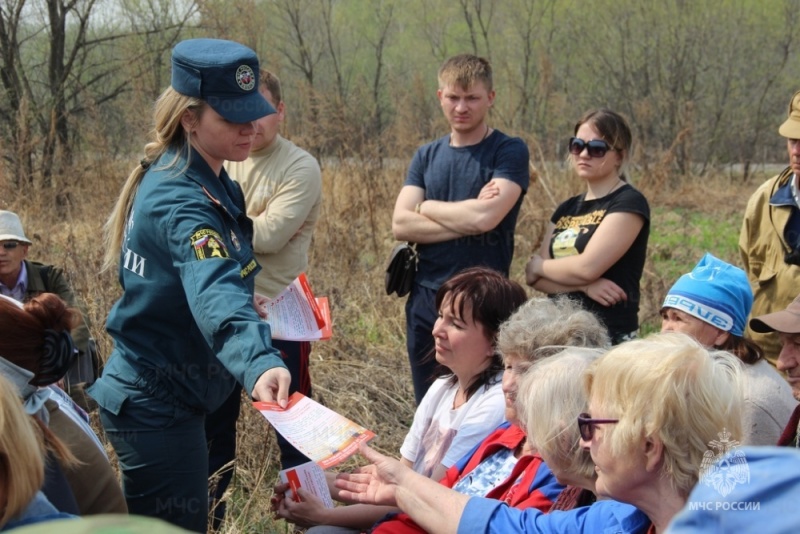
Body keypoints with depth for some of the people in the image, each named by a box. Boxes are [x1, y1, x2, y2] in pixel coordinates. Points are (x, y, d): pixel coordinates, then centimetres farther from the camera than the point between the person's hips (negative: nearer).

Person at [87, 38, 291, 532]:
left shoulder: (204, 181, 4)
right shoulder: (182, 201, -26)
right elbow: (215, 292, -45)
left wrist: (242, 297, 10)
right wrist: (260, 363, -60)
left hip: (151, 394, 10)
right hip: (158, 406, -10)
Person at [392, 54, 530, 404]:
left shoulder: (509, 151, -3)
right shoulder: (426, 156, 11)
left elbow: (485, 217, -19)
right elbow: (400, 225, -2)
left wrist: (425, 206, -3)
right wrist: (467, 220, -13)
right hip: (425, 299, 5)